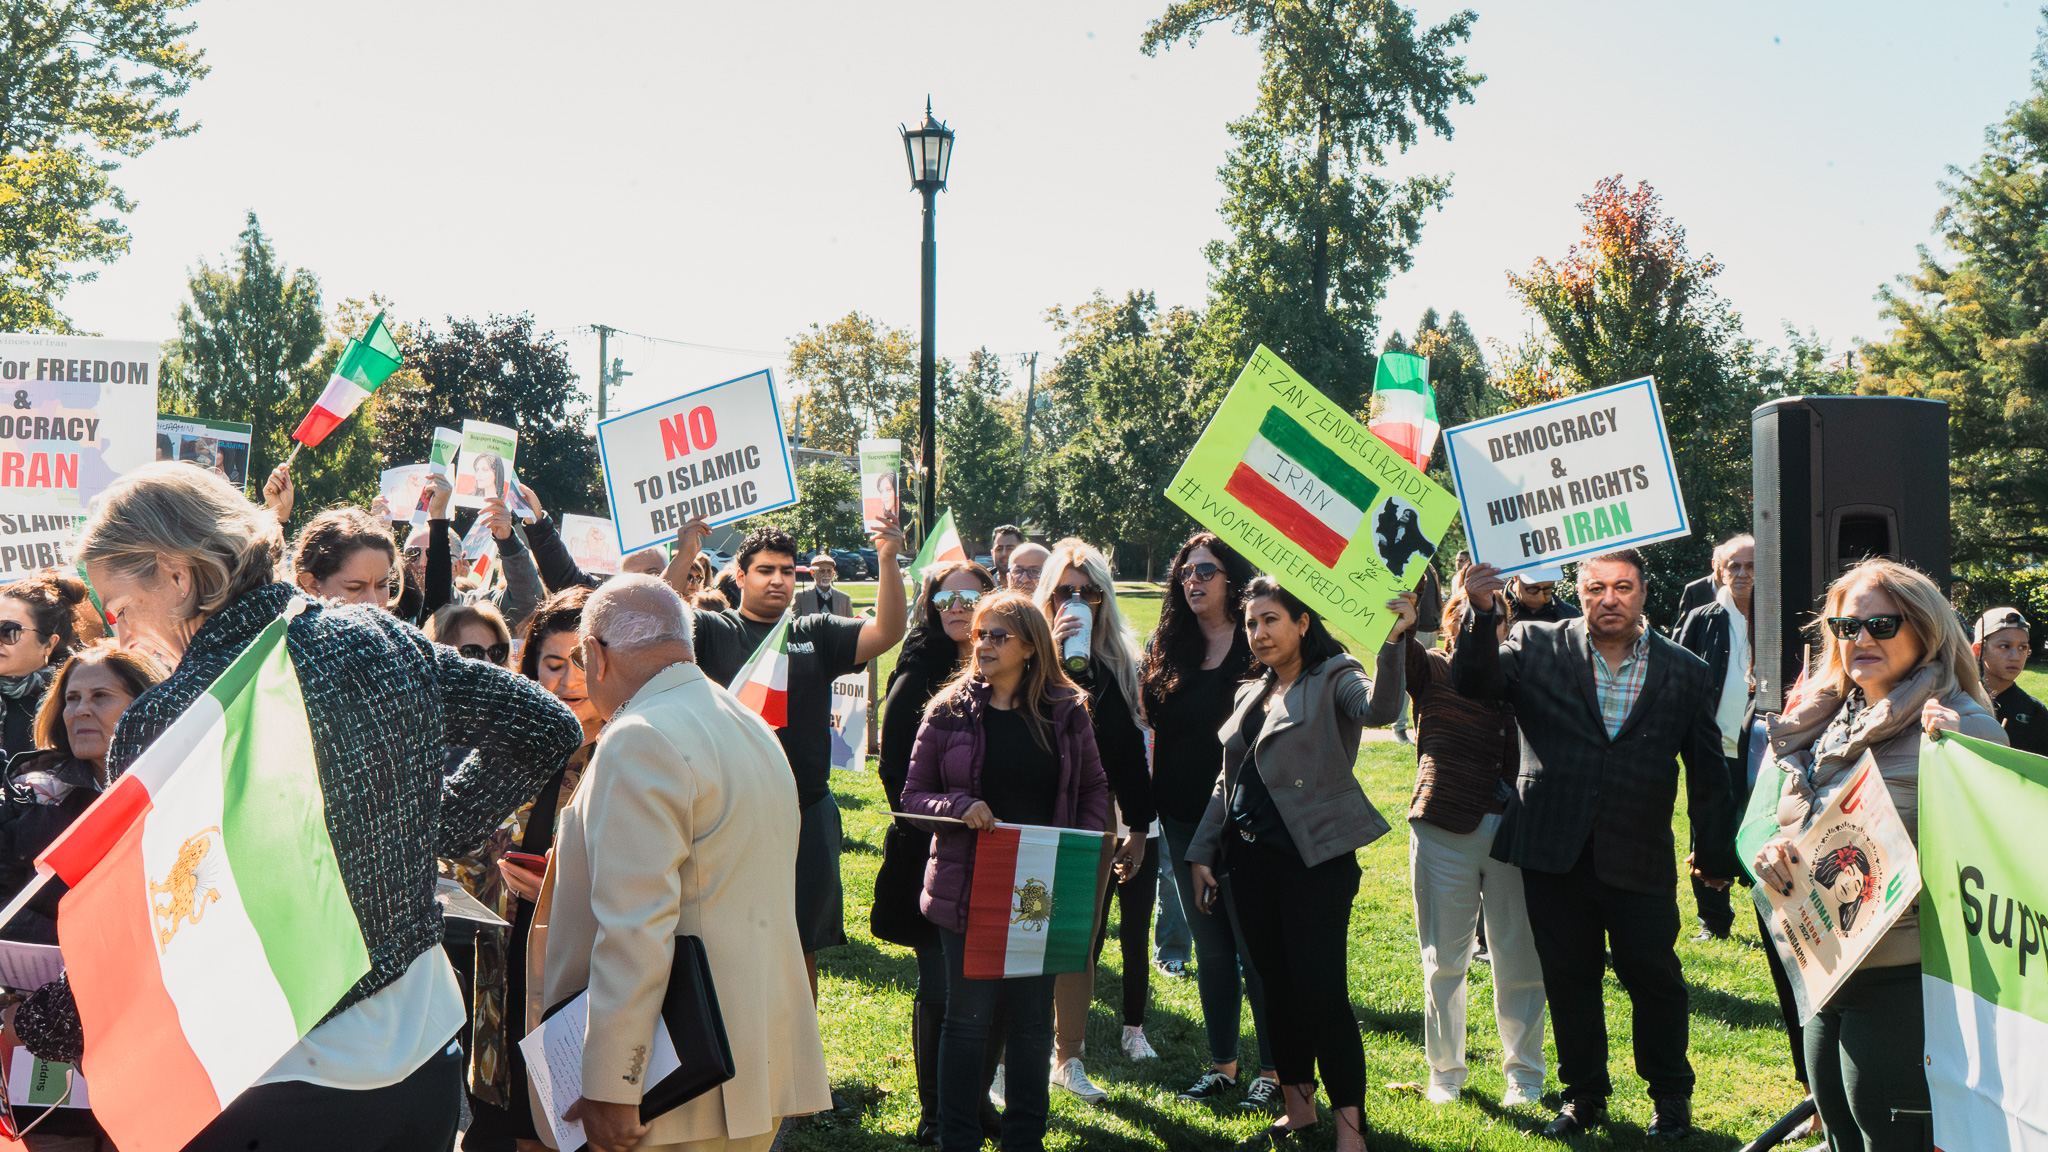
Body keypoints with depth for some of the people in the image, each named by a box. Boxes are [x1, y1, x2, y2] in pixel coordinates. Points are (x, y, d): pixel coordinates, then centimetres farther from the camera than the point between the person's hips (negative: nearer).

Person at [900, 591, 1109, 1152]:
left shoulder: (1066, 712, 3)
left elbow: (1095, 790, 12)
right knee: (969, 1017, 3)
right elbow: (913, 794, 1)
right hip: (968, 889, -1)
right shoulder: (949, 710, 0)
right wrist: (959, 807, -18)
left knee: (1032, 1020, 10)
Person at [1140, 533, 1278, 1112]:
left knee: (1255, 948, 0)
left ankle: (1273, 1071, 11)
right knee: (1211, 948, 13)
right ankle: (1221, 1065, 23)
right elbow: (1156, 729, 13)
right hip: (1184, 817, 5)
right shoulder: (1167, 647, 9)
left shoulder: (1258, 646, -6)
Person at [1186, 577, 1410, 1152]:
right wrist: (1202, 852, 16)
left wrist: (1391, 640, -43)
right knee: (1278, 987, 14)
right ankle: (1297, 1103, 26)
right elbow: (1229, 781, 20)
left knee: (1322, 990, -9)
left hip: (1315, 858, -7)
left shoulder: (1334, 678, -4)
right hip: (1252, 859, 7)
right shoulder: (1252, 694, 16)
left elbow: (1378, 709, -27)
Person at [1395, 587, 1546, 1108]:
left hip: (1513, 830, 2)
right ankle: (1445, 1070, 21)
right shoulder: (1432, 669, 5)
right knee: (1444, 958, 6)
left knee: (1519, 957, 5)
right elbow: (1401, 644, -15)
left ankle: (1524, 1073, 22)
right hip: (1445, 829, -2)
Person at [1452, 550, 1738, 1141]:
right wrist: (1481, 615, -31)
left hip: (1639, 862, 0)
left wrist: (1714, 853, 12)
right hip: (1554, 855, 1)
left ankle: (1671, 1096, 30)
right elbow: (1474, 682, -15)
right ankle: (1584, 1096, 29)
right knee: (1569, 978, 12)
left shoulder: (1687, 673, 2)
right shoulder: (1537, 647, 0)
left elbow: (1708, 771, 9)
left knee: (1654, 978, 8)